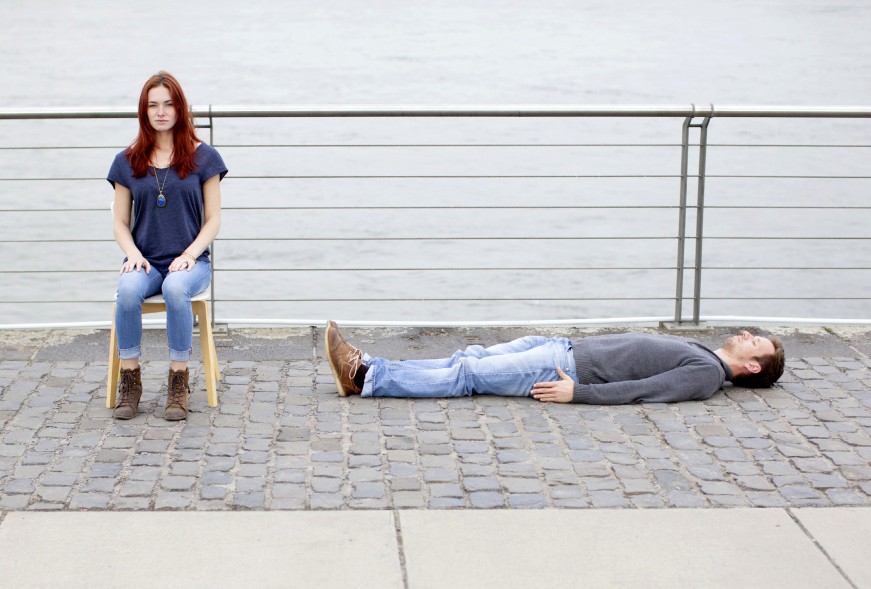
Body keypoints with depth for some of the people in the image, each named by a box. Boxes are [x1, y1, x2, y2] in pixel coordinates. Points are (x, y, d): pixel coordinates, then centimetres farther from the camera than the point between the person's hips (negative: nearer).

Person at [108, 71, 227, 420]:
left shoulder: (203, 157, 5)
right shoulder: (127, 161, 10)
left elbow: (213, 219, 5)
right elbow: (120, 223, 12)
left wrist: (190, 254, -12)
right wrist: (133, 253, -8)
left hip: (189, 261, -2)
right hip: (144, 261, 2)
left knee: (176, 287, -37)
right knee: (128, 288, -34)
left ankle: (178, 383, -25)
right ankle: (129, 380, -21)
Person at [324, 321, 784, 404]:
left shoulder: (707, 373, -9)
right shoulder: (694, 349, 20)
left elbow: (639, 390, -18)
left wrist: (578, 393, -24)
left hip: (567, 369, -8)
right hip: (564, 348, 8)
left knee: (466, 374, -12)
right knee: (468, 359, 1)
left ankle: (366, 380, -11)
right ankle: (368, 368, -1)